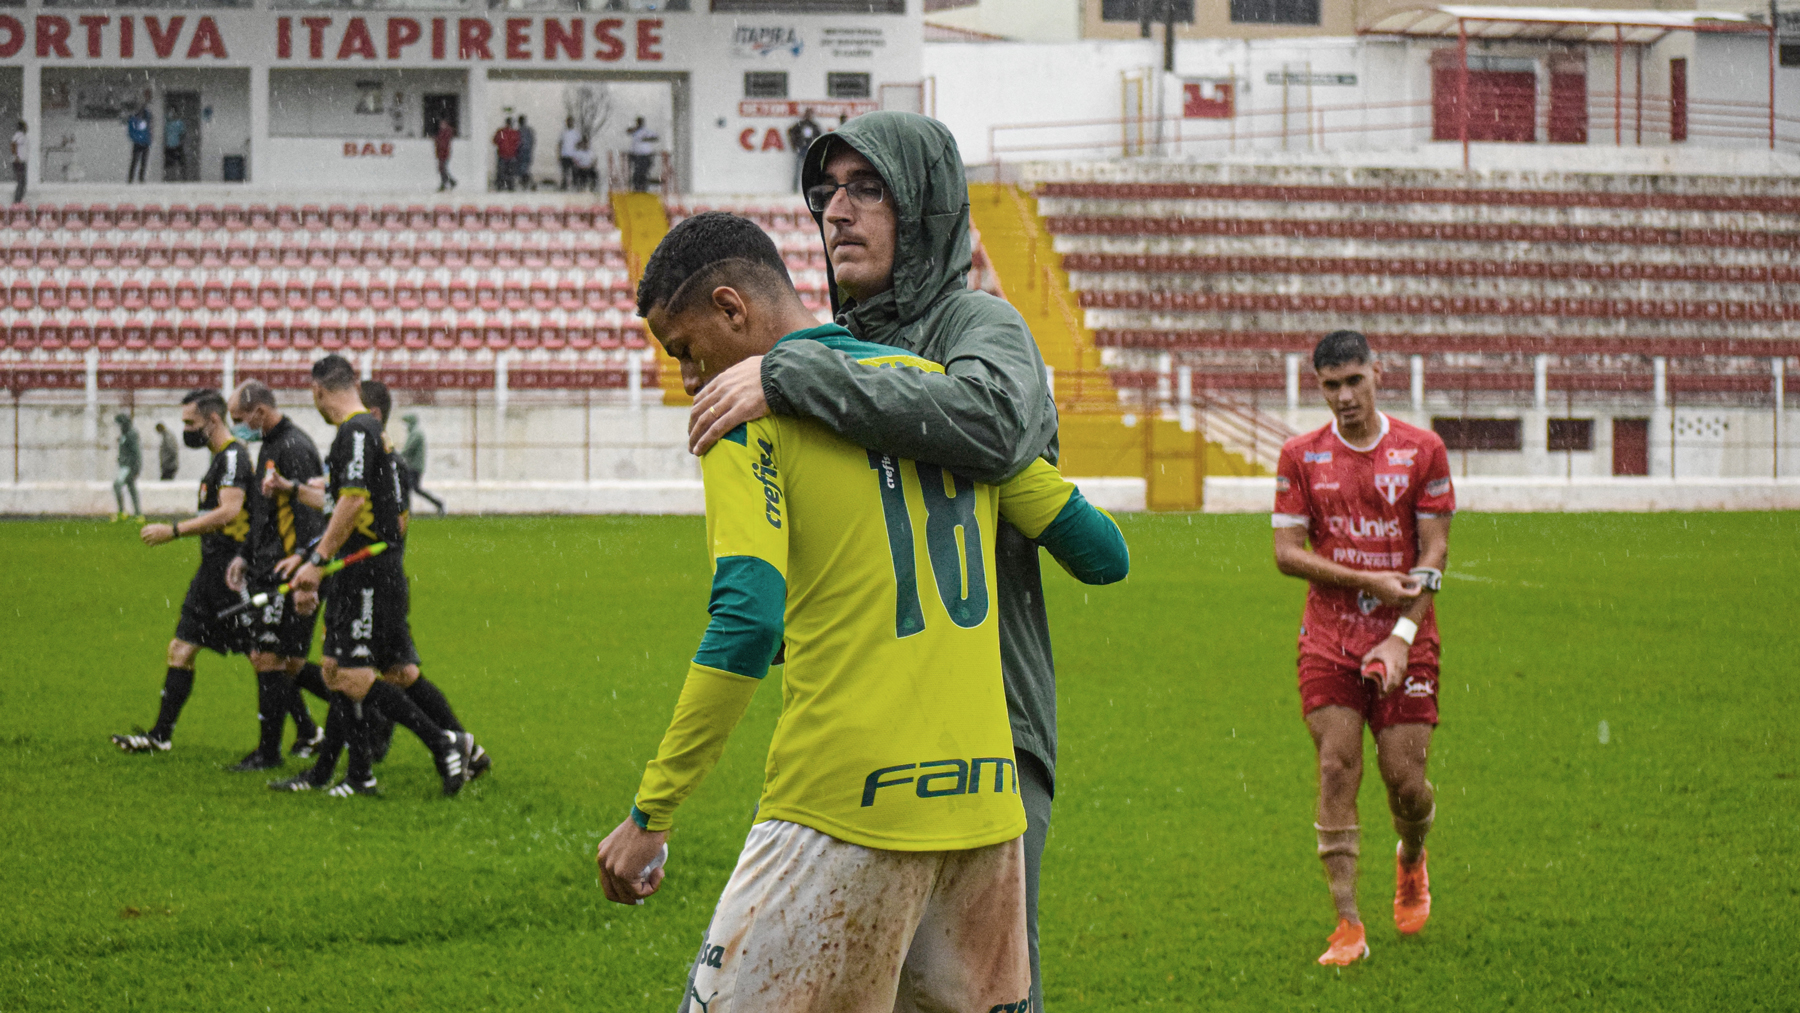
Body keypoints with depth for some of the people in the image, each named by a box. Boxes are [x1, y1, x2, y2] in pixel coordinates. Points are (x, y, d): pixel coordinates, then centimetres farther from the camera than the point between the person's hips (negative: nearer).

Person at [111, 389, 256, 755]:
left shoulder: (233, 457, -14)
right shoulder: (220, 458, 16)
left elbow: (229, 511, -26)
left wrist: (173, 531, -25)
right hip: (212, 570, 10)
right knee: (181, 649, 9)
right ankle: (160, 735, 13)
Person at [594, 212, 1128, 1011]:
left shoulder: (750, 412, -3)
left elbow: (747, 621, -15)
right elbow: (1103, 555, 17)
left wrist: (650, 813, -13)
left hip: (848, 806, -6)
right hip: (983, 796, 6)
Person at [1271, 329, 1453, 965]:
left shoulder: (1421, 450, 0)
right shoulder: (1301, 456, 3)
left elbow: (1434, 551, -2)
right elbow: (1286, 552, 0)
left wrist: (1402, 635, -12)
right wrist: (1369, 580, -11)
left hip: (1406, 640, -1)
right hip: (1328, 641, 1)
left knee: (1405, 776, -2)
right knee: (1336, 770, -9)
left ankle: (1410, 861, 33)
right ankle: (1348, 925, -6)